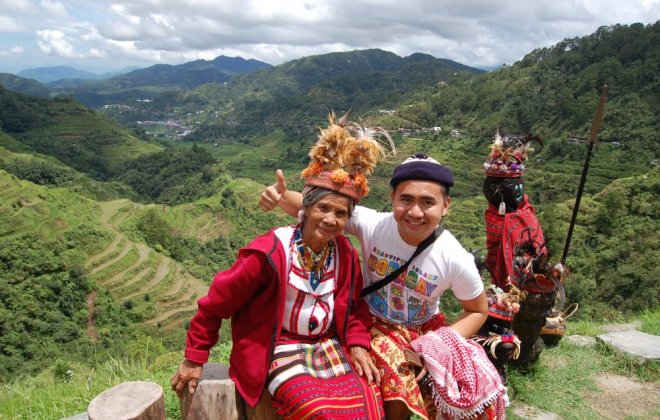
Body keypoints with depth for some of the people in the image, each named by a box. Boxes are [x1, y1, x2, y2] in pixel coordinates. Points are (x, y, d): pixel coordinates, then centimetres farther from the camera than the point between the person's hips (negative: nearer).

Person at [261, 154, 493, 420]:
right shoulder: (372, 225, -23)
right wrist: (281, 197, -39)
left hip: (427, 329, 1)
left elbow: (478, 311, -4)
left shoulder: (455, 259, -22)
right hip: (376, 325, -1)